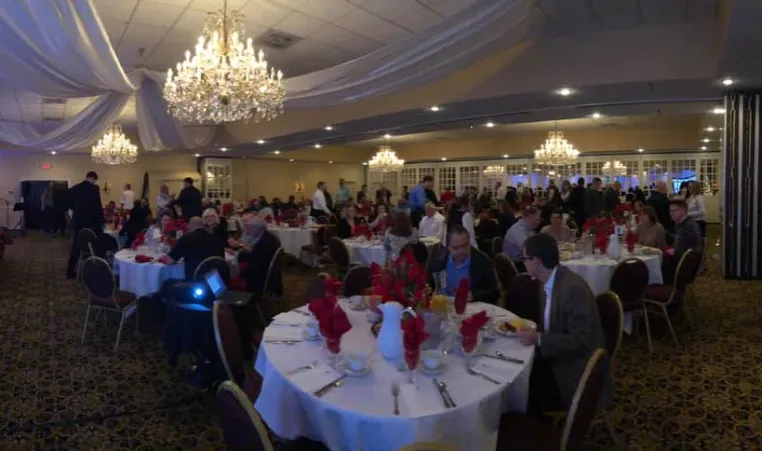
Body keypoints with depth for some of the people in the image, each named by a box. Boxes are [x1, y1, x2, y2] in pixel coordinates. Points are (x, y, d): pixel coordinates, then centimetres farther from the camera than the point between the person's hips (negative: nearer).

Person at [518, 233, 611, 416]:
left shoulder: (574, 288, -25)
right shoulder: (549, 283, 2)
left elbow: (581, 341, -25)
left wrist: (539, 339, -28)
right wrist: (530, 329, -4)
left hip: (578, 372, -8)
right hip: (558, 357, 8)